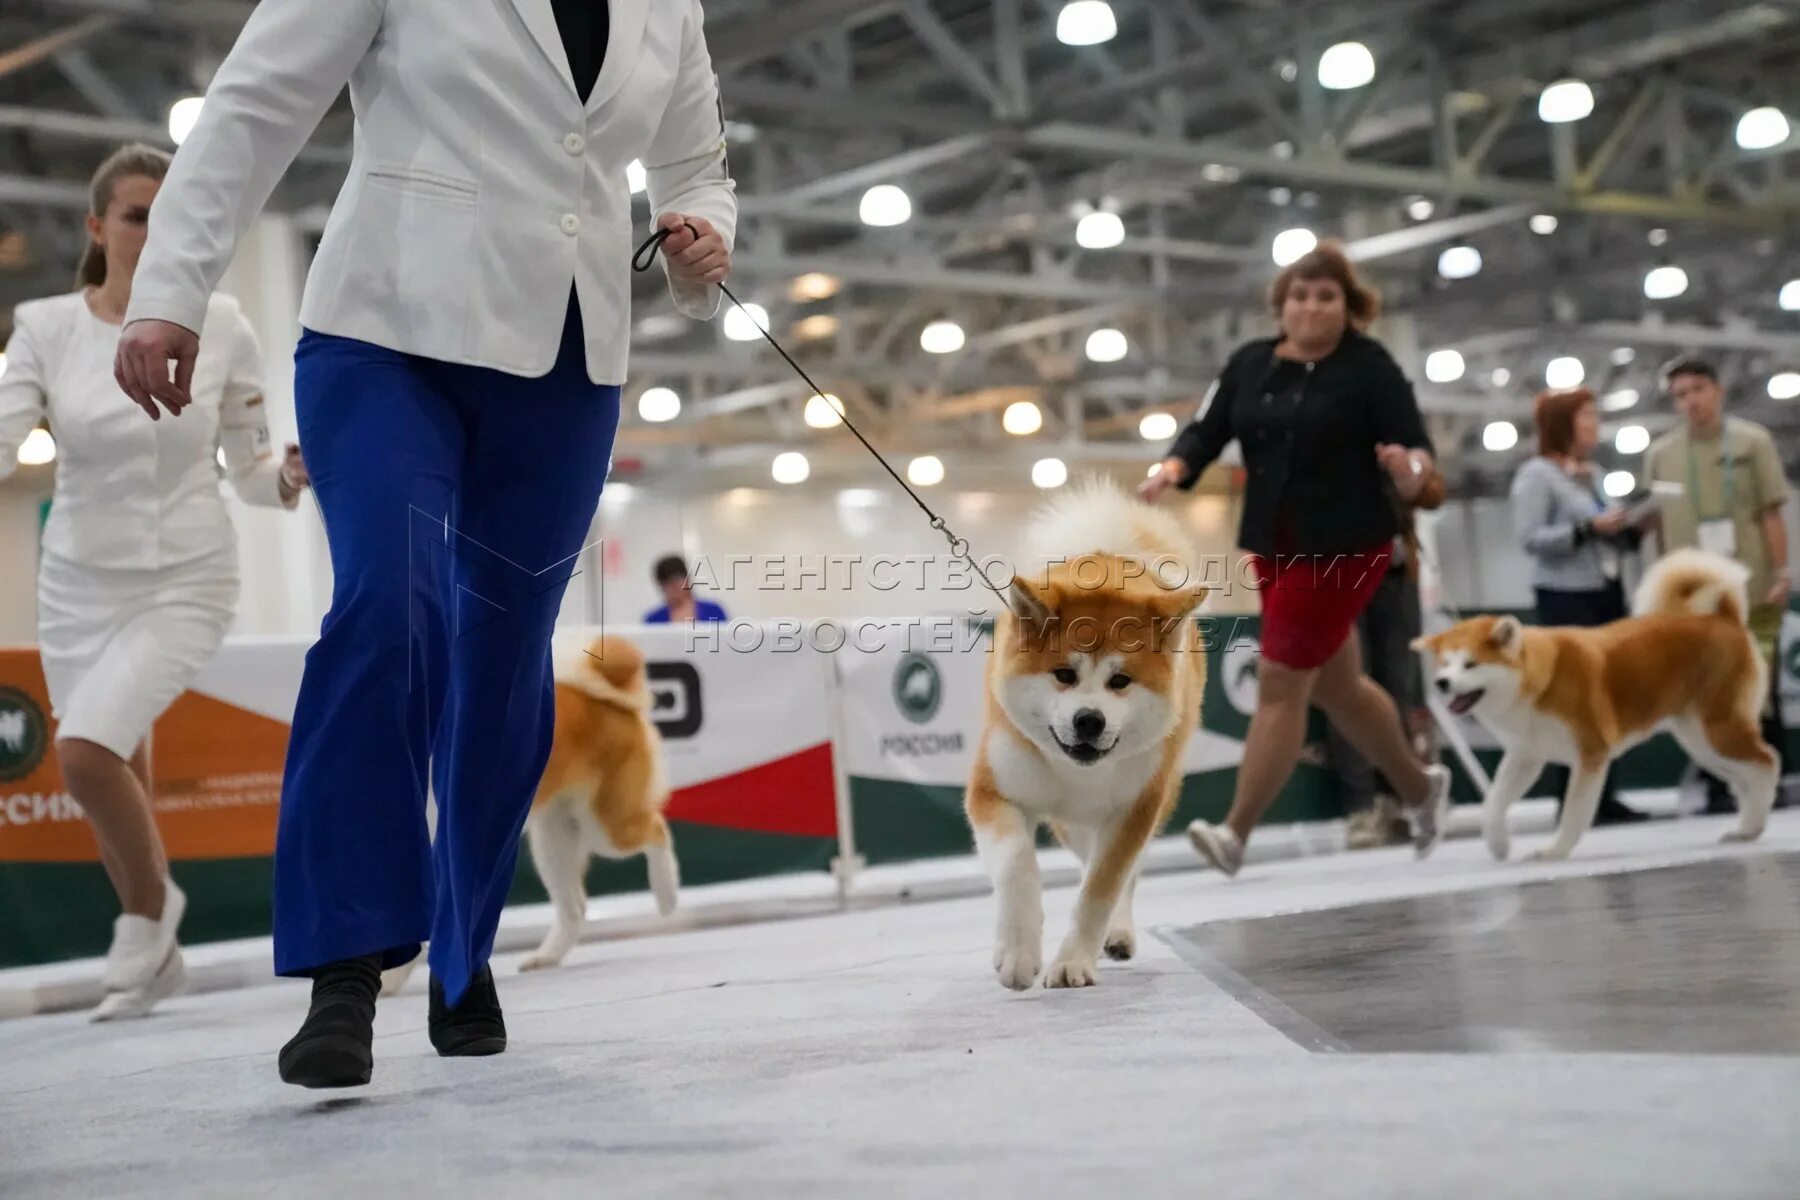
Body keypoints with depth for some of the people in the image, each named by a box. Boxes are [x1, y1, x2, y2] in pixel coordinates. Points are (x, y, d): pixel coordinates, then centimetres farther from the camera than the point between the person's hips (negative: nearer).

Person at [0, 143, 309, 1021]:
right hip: (76, 585, 3)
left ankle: (151, 907, 5)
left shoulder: (220, 325, -7)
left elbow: (249, 471, 0)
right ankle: (153, 951, 36)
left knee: (84, 752, -22)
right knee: (117, 784, 12)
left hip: (184, 581, -3)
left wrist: (290, 477, -21)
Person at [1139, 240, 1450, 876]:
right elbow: (1206, 434, 1)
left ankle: (1235, 833, -5)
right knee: (1337, 686, 18)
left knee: (1280, 684, -9)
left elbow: (1416, 449, -13)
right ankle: (1420, 787, 41)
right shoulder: (1249, 363, 4)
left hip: (1346, 548, -6)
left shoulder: (1370, 367, -9)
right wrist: (1172, 467, -20)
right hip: (1273, 547, 7)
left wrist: (1411, 469, -36)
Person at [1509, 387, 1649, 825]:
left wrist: (1632, 532, 3)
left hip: (1608, 593, 7)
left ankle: (1603, 796, 8)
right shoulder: (1537, 474, -6)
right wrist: (1589, 529, -19)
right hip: (1565, 596, -7)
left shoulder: (1594, 474, 17)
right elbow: (1529, 538, -15)